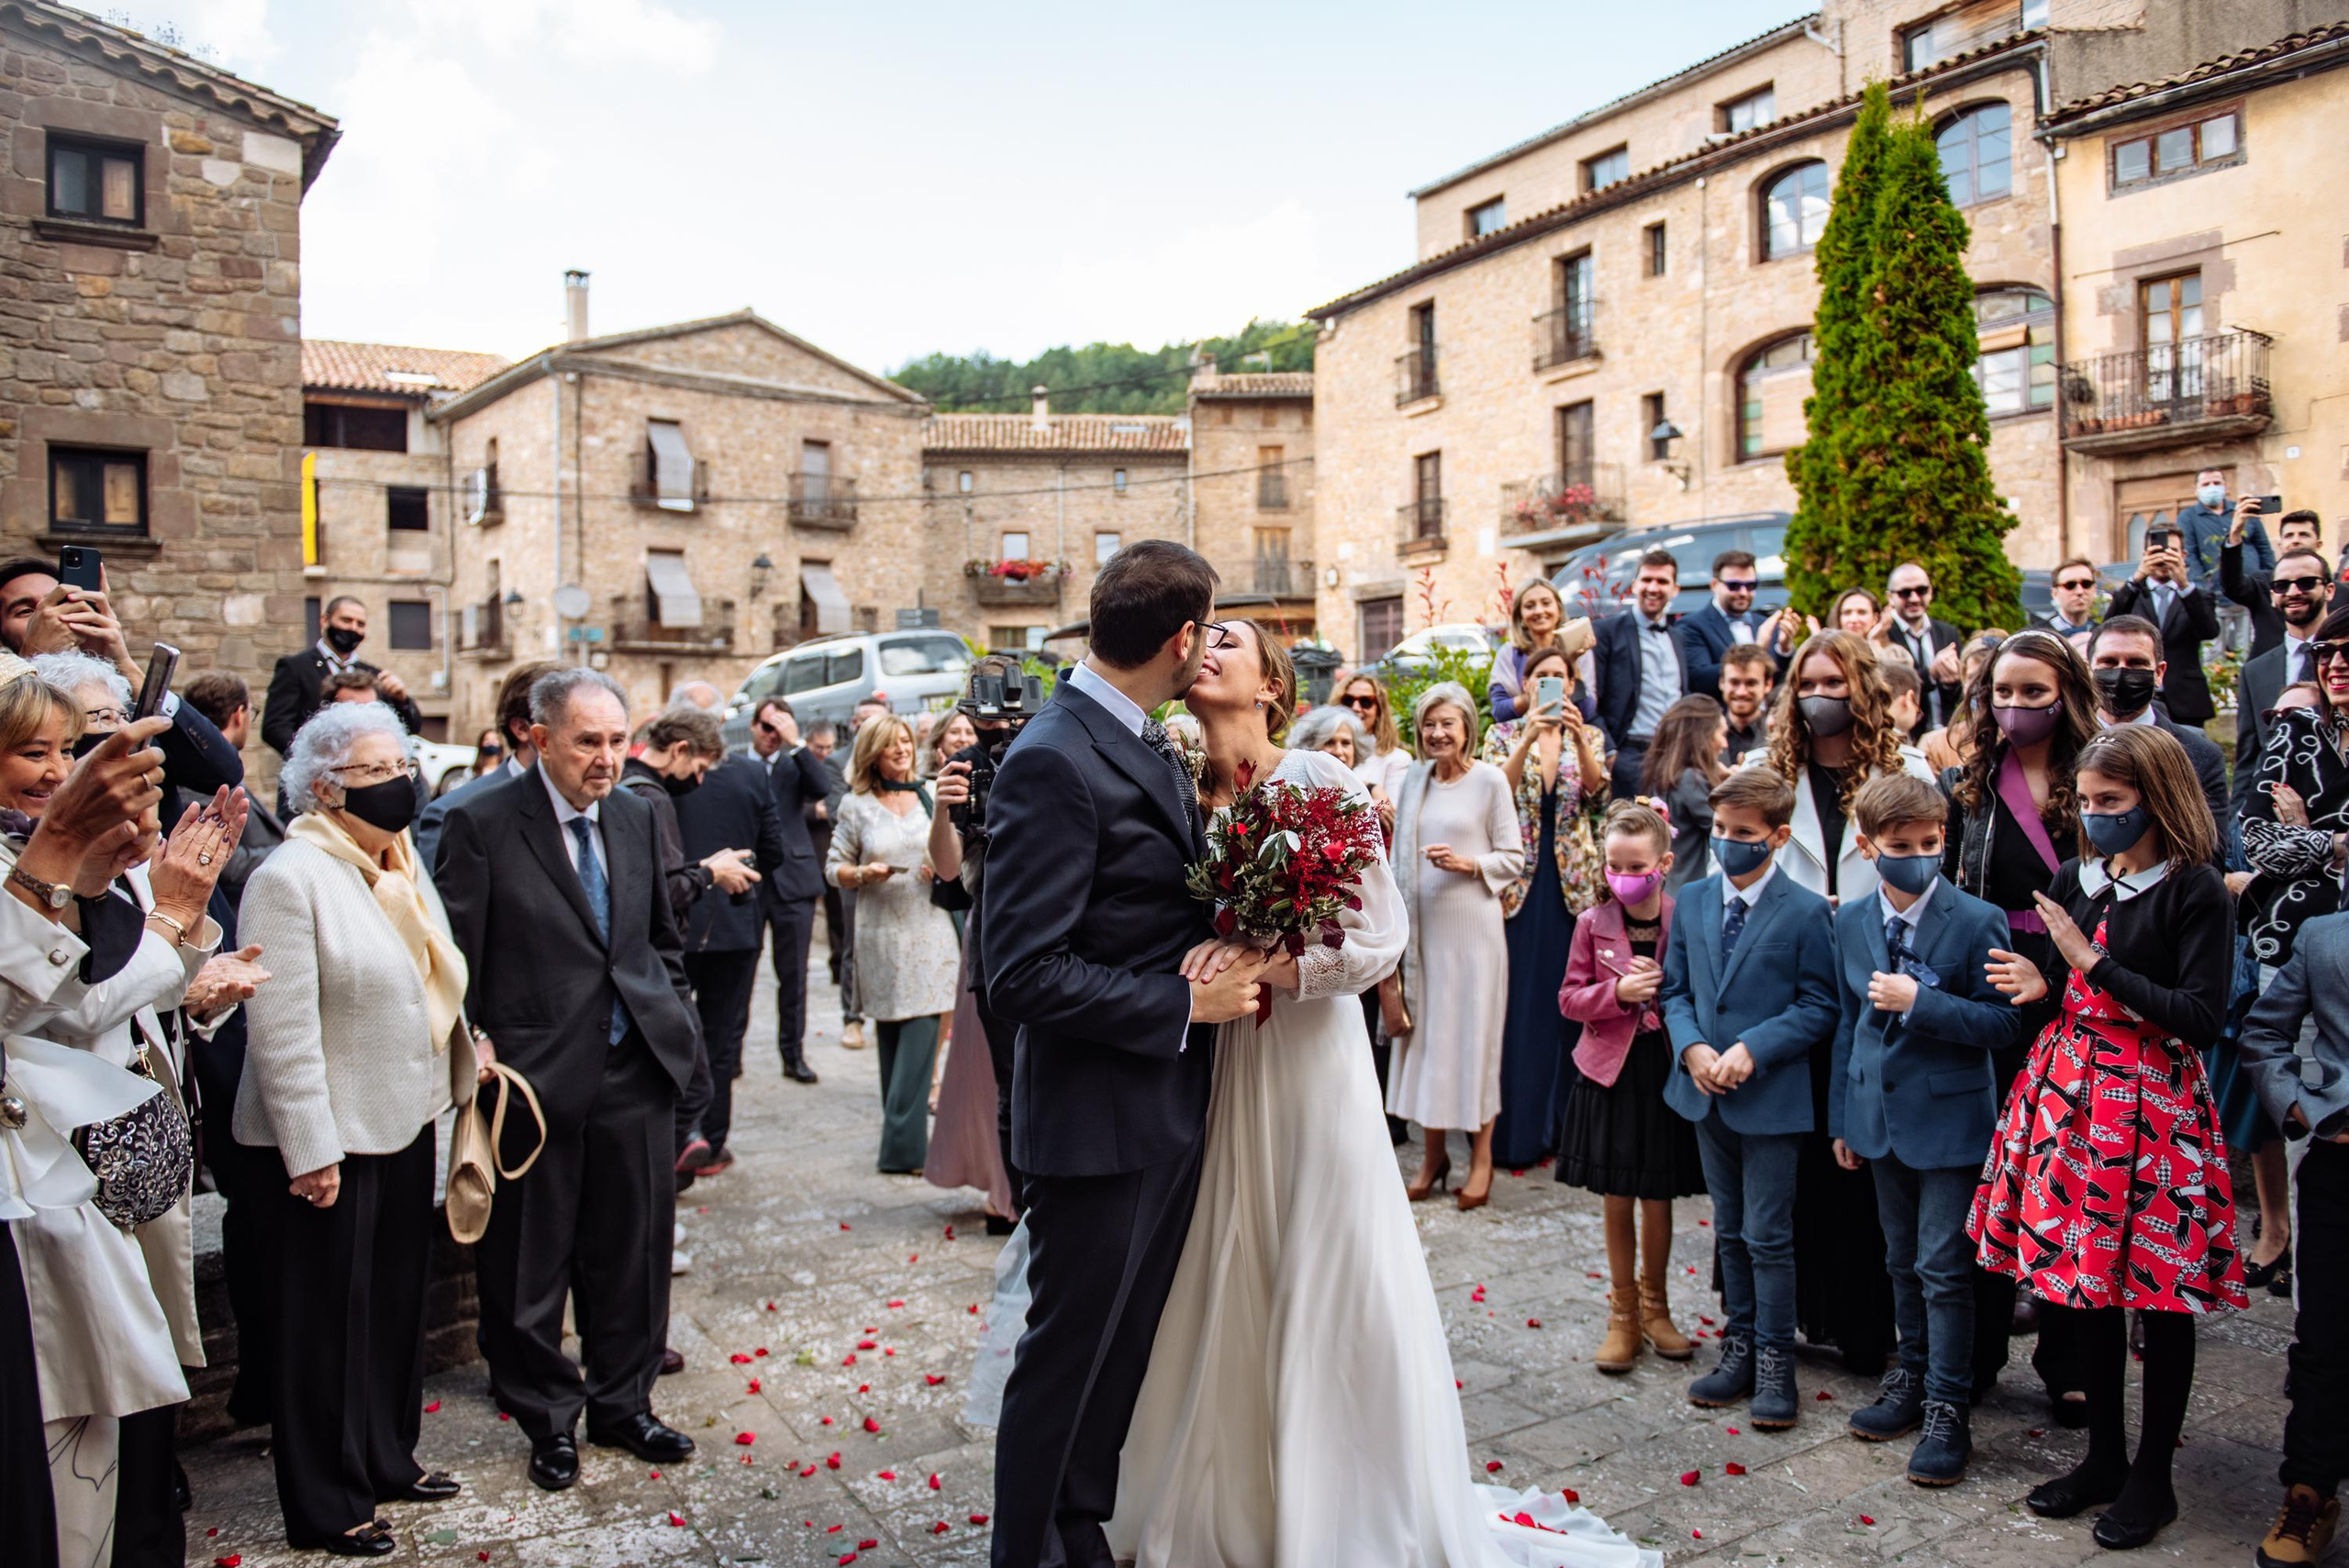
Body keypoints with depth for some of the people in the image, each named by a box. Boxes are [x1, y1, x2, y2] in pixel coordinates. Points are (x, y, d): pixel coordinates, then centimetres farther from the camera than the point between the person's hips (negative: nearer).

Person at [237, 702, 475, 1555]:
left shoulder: (402, 866, 9)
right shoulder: (291, 878, -17)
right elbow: (282, 1029, -20)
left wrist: (464, 1059, 13)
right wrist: (311, 1150, -20)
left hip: (405, 1119, 8)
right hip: (334, 1139, -8)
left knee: (398, 1296, 18)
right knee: (333, 1314, 5)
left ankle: (386, 1458, 35)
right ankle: (325, 1502, 21)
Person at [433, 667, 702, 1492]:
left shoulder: (634, 817, 8)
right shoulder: (480, 823, -9)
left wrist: (675, 1015, 9)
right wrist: (473, 1045, -14)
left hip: (637, 1068, 5)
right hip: (537, 1075, -4)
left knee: (633, 1250, 14)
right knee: (529, 1261, 11)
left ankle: (623, 1404, 33)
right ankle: (548, 1420, 30)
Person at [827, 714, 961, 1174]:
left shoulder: (932, 797, 8)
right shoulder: (856, 806, 5)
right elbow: (834, 867, 8)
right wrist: (863, 874, -12)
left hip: (929, 931, 0)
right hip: (880, 933, 0)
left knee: (921, 1031, -8)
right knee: (889, 1032, 6)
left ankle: (903, 1146, -3)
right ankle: (902, 1133, 19)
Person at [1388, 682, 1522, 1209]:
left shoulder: (1489, 779, -3)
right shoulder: (1414, 778, 10)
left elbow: (1513, 858, -2)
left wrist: (1467, 863, -17)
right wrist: (1396, 911, 6)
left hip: (1471, 924, -4)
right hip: (1421, 923, 5)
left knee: (1472, 1031, 1)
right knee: (1424, 1029, 7)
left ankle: (1482, 1154, 14)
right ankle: (1433, 1153, 18)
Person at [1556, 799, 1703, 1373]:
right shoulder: (1593, 923, -2)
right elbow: (1570, 998, 0)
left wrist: (1665, 988, -17)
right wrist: (1616, 993, -17)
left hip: (1666, 1073, -1)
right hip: (1610, 1074, 1)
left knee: (1657, 1198, 11)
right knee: (1616, 1200, 9)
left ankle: (1654, 1305, 31)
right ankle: (1623, 1315, 24)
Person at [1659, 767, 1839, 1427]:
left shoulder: (1806, 911, -9)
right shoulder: (1690, 900, 6)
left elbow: (1819, 1007, -9)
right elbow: (1676, 990, 9)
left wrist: (1752, 1049, -20)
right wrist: (1691, 1048, -9)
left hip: (1771, 1094, -5)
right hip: (1706, 1093, 5)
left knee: (1768, 1236, 1)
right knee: (1729, 1230, 16)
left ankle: (1775, 1362, 15)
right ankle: (1739, 1346, 29)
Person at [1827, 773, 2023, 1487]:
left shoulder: (1977, 921, -12)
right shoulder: (1851, 922, 3)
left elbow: (2002, 1023, -13)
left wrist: (1921, 1002, -25)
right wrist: (1842, 1116, 12)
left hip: (1948, 1116, -5)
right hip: (1880, 1114, 5)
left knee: (1943, 1267, 0)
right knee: (1902, 1261, 18)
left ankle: (1948, 1408, 12)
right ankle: (1913, 1377, 33)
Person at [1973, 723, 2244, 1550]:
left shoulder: (2196, 891, -10)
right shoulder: (2076, 878, 7)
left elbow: (2201, 1017, -17)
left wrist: (2092, 963, -17)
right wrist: (2043, 984, -5)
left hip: (2153, 1101, -6)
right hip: (2071, 1091, 6)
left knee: (2160, 1291, 4)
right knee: (2082, 1276, 11)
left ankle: (2152, 1475, 20)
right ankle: (2104, 1454, 27)